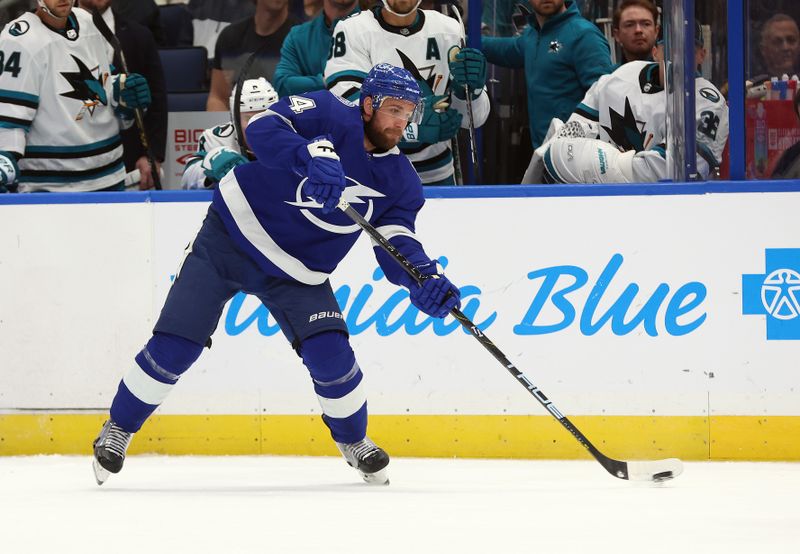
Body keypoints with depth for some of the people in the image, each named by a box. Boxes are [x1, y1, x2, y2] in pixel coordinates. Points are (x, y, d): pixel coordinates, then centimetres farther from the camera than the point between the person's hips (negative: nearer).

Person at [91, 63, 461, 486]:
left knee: (330, 354, -13)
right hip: (229, 236, -3)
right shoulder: (330, 115, -16)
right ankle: (118, 428, 15)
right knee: (174, 345, -6)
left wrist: (425, 279, -28)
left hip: (294, 273, 3)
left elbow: (397, 244, -7)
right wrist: (311, 157, -46)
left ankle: (353, 440, 15)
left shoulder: (399, 180, -3)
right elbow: (264, 128, -29)